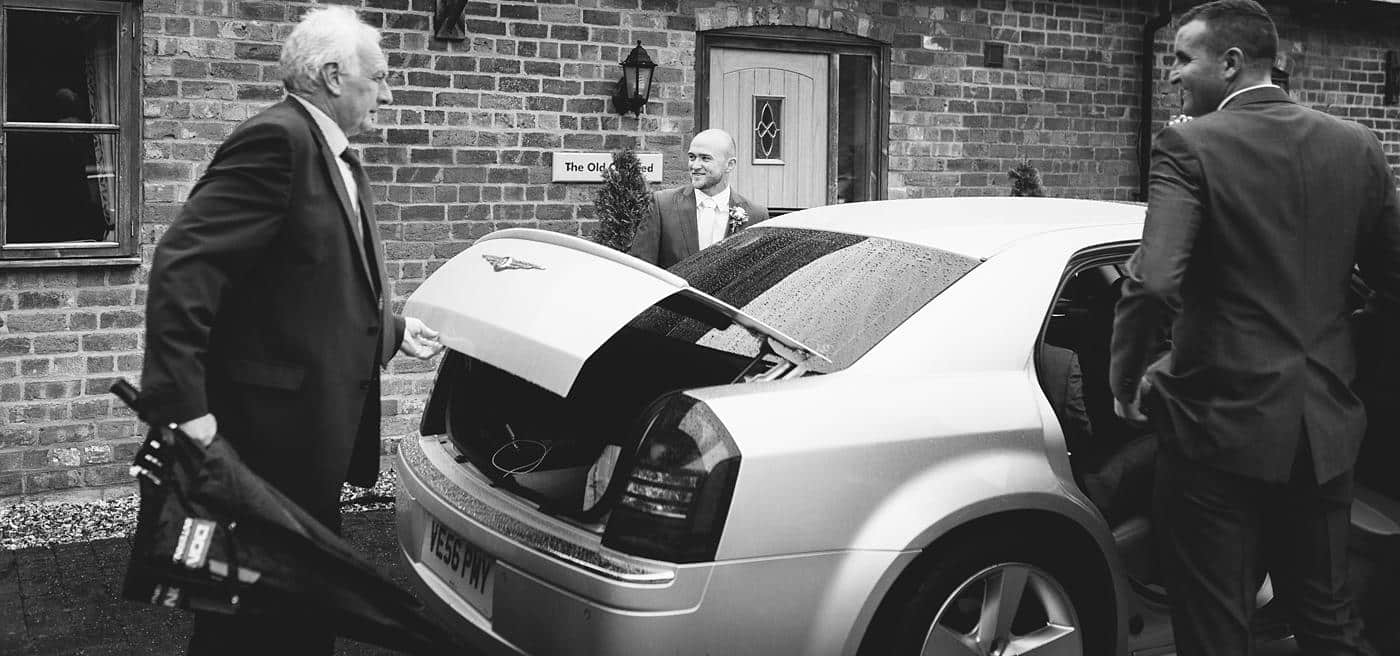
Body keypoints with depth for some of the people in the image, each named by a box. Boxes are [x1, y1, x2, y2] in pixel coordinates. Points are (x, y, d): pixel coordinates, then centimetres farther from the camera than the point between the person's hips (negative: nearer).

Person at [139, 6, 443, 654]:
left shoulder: (339, 160, 17)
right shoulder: (277, 138, -16)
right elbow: (184, 265, -24)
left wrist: (392, 329, 22)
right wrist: (181, 402, -29)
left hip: (317, 423, 10)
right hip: (273, 424, -10)